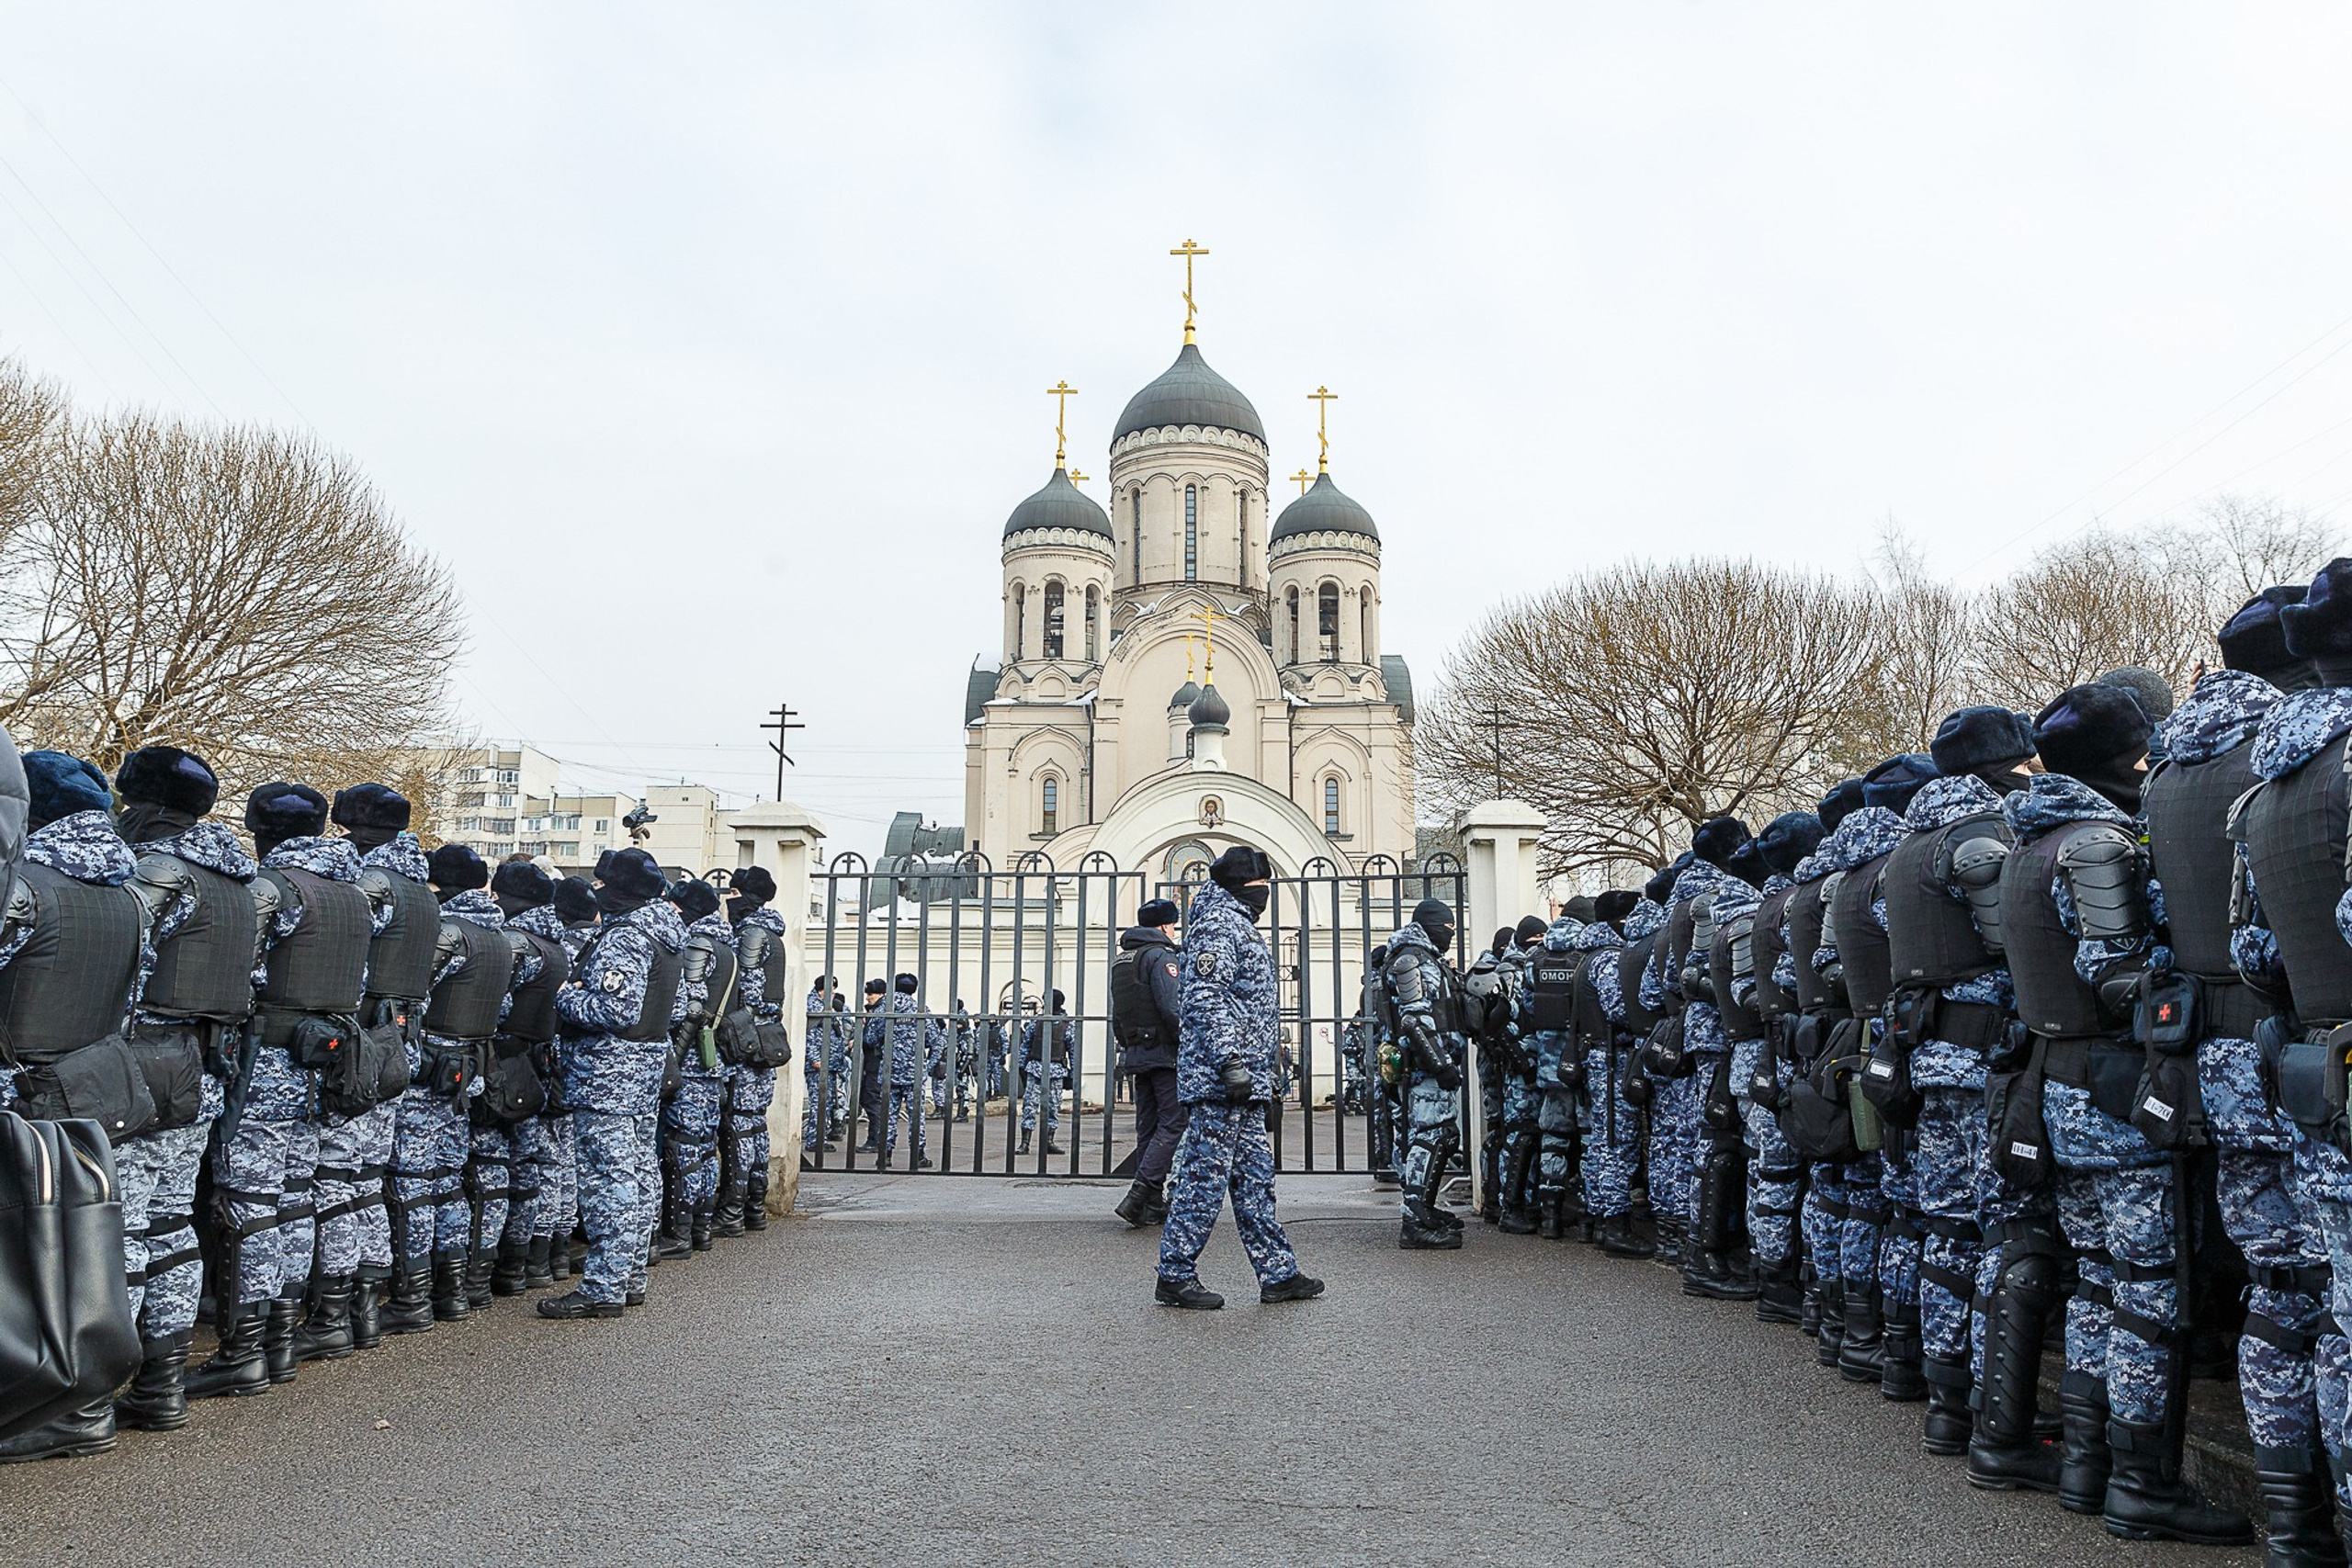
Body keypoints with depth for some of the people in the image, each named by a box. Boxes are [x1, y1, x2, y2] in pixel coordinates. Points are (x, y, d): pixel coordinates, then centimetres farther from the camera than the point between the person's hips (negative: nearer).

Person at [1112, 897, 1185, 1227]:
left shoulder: (1121, 960, 19)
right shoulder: (1161, 956, -9)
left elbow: (1117, 1016, 20)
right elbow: (1172, 1007, -19)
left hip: (1136, 1055, 9)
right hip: (1165, 1053, -9)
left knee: (1148, 1127, 10)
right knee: (1173, 1124, -8)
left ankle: (1154, 1206, 11)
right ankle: (1138, 1196, -18)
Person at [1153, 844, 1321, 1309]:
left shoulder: (1239, 925, 22)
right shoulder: (1217, 923, -9)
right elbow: (1207, 998, -19)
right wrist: (1232, 1062, -25)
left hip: (1245, 1082, 11)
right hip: (1220, 1079, -11)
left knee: (1255, 1179, 12)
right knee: (1205, 1175, -6)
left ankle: (1278, 1274, 17)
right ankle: (1175, 1277, 2)